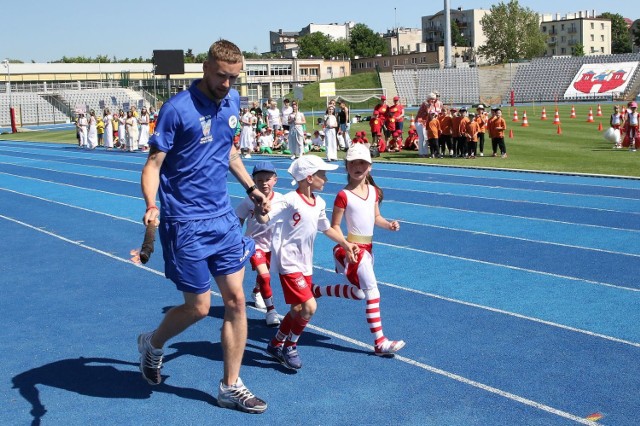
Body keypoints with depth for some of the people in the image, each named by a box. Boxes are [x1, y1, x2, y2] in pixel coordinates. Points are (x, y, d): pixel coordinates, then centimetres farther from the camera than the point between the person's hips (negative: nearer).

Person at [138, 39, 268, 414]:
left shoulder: (233, 102, 6)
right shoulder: (178, 108, -14)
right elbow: (153, 163, -13)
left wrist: (252, 188, 19)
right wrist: (151, 206, -29)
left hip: (223, 217, 6)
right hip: (185, 224, -6)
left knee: (236, 300, 4)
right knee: (199, 307, 2)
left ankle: (230, 387, 19)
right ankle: (153, 343, 34)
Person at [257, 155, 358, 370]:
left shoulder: (319, 203, 8)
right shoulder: (290, 201, -17)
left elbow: (326, 228, 24)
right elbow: (264, 218, -27)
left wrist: (345, 243, 26)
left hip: (305, 265, 9)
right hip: (289, 263, -9)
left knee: (298, 310, 16)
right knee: (309, 306, -15)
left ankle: (276, 345, 36)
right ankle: (289, 346, 6)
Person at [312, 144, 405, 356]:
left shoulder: (373, 192, 7)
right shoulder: (344, 195, -13)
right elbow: (334, 226, -11)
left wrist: (389, 224, -4)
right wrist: (346, 246, -22)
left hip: (367, 248, 8)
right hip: (353, 248, -8)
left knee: (360, 292, 19)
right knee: (372, 290, -14)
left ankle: (316, 290, 35)